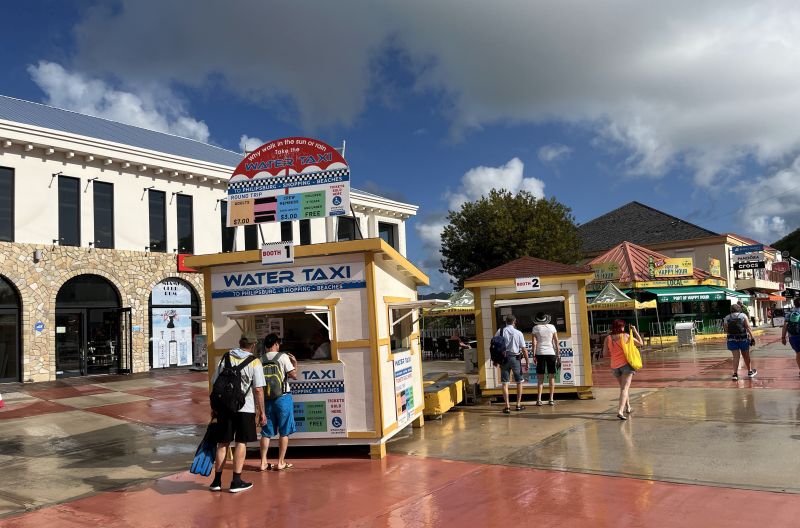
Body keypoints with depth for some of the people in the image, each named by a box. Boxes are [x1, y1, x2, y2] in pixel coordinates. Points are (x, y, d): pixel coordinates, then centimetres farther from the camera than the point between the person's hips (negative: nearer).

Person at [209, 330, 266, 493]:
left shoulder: (225, 358, 6)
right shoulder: (254, 362, -5)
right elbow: (258, 389, -10)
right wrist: (262, 412, -3)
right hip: (245, 408, -3)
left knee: (222, 443, 12)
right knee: (241, 443, 5)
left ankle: (217, 481, 17)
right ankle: (236, 481, 7)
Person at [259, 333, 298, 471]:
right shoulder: (283, 356, -7)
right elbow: (294, 375, -7)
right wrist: (295, 362, 8)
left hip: (267, 398, 4)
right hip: (283, 397, -3)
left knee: (266, 432, 9)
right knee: (284, 432, 6)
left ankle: (263, 462, 10)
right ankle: (281, 462, 8)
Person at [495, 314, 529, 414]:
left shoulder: (500, 332, -1)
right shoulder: (518, 333, -4)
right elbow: (524, 349, -4)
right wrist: (527, 362, 3)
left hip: (504, 358, 1)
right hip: (515, 358, -1)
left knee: (505, 383, 4)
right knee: (519, 381, 16)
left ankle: (507, 406, -1)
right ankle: (518, 404, 19)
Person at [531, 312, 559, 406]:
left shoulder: (535, 328, -1)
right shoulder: (552, 327, 2)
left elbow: (534, 343, -5)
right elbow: (556, 341, 3)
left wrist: (534, 355, -2)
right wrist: (558, 353, 9)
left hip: (540, 353, 0)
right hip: (551, 353, 0)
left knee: (540, 378, 5)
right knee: (552, 377, 8)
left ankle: (539, 399, 0)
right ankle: (551, 399, 7)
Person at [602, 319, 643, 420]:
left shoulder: (608, 338, 3)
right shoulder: (626, 336, -4)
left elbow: (605, 353, 4)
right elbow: (640, 343, 6)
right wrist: (635, 331, 12)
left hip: (614, 366, 4)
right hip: (626, 364, -4)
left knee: (623, 387, 24)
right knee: (625, 388, -7)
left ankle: (627, 407, 38)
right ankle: (620, 411, -22)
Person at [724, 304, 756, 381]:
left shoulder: (726, 318, 4)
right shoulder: (743, 316, 0)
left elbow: (726, 331, 2)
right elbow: (748, 328, -7)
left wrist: (723, 325, 19)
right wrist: (752, 337, -7)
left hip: (732, 339, 1)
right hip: (743, 338, -1)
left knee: (736, 357, 1)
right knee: (746, 356, 15)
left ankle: (735, 374, -10)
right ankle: (750, 371, 31)